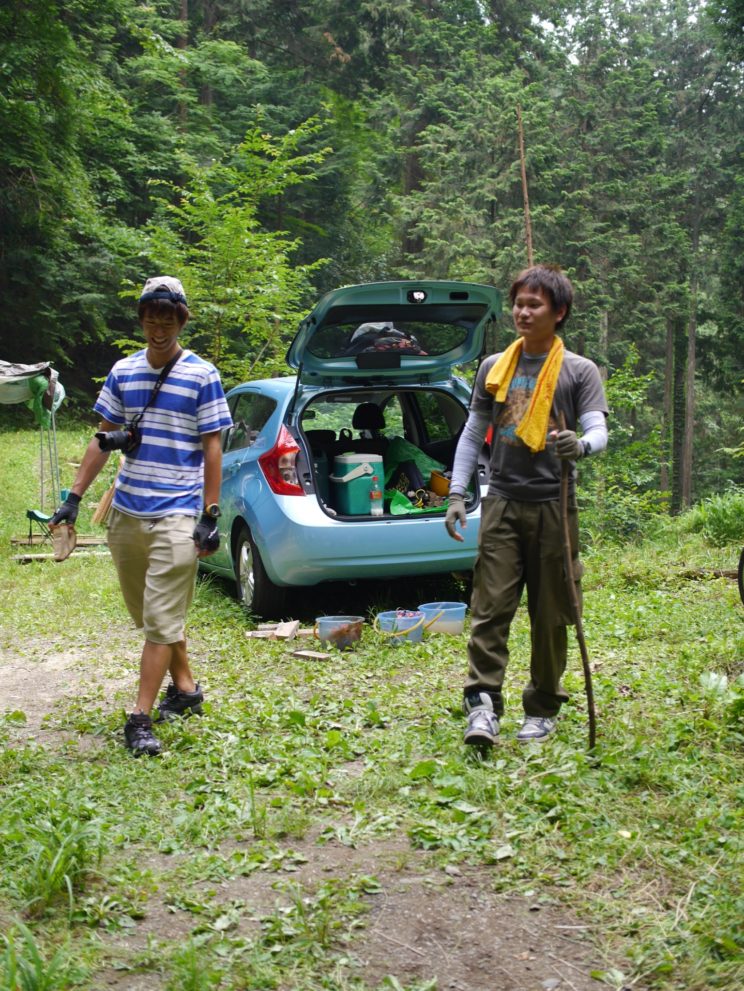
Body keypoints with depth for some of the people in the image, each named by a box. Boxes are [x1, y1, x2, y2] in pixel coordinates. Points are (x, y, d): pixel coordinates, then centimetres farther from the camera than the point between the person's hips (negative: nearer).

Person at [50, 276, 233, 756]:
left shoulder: (202, 375, -4)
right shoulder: (122, 371, 9)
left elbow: (212, 448, -4)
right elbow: (103, 440, 13)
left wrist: (211, 516, -9)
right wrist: (75, 497, 8)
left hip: (177, 514, -5)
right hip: (126, 512, 5)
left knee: (162, 619, -6)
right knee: (151, 614, 15)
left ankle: (140, 720, -4)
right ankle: (186, 688, 32)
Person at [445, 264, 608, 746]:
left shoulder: (581, 371, 3)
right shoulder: (493, 368, 13)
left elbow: (598, 432, -6)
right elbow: (473, 433, 16)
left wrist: (582, 445, -31)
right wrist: (457, 495, 7)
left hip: (554, 506, -2)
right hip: (502, 503, 2)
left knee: (550, 615, 4)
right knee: (490, 608, -7)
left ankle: (543, 710, 16)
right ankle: (483, 704, -7)